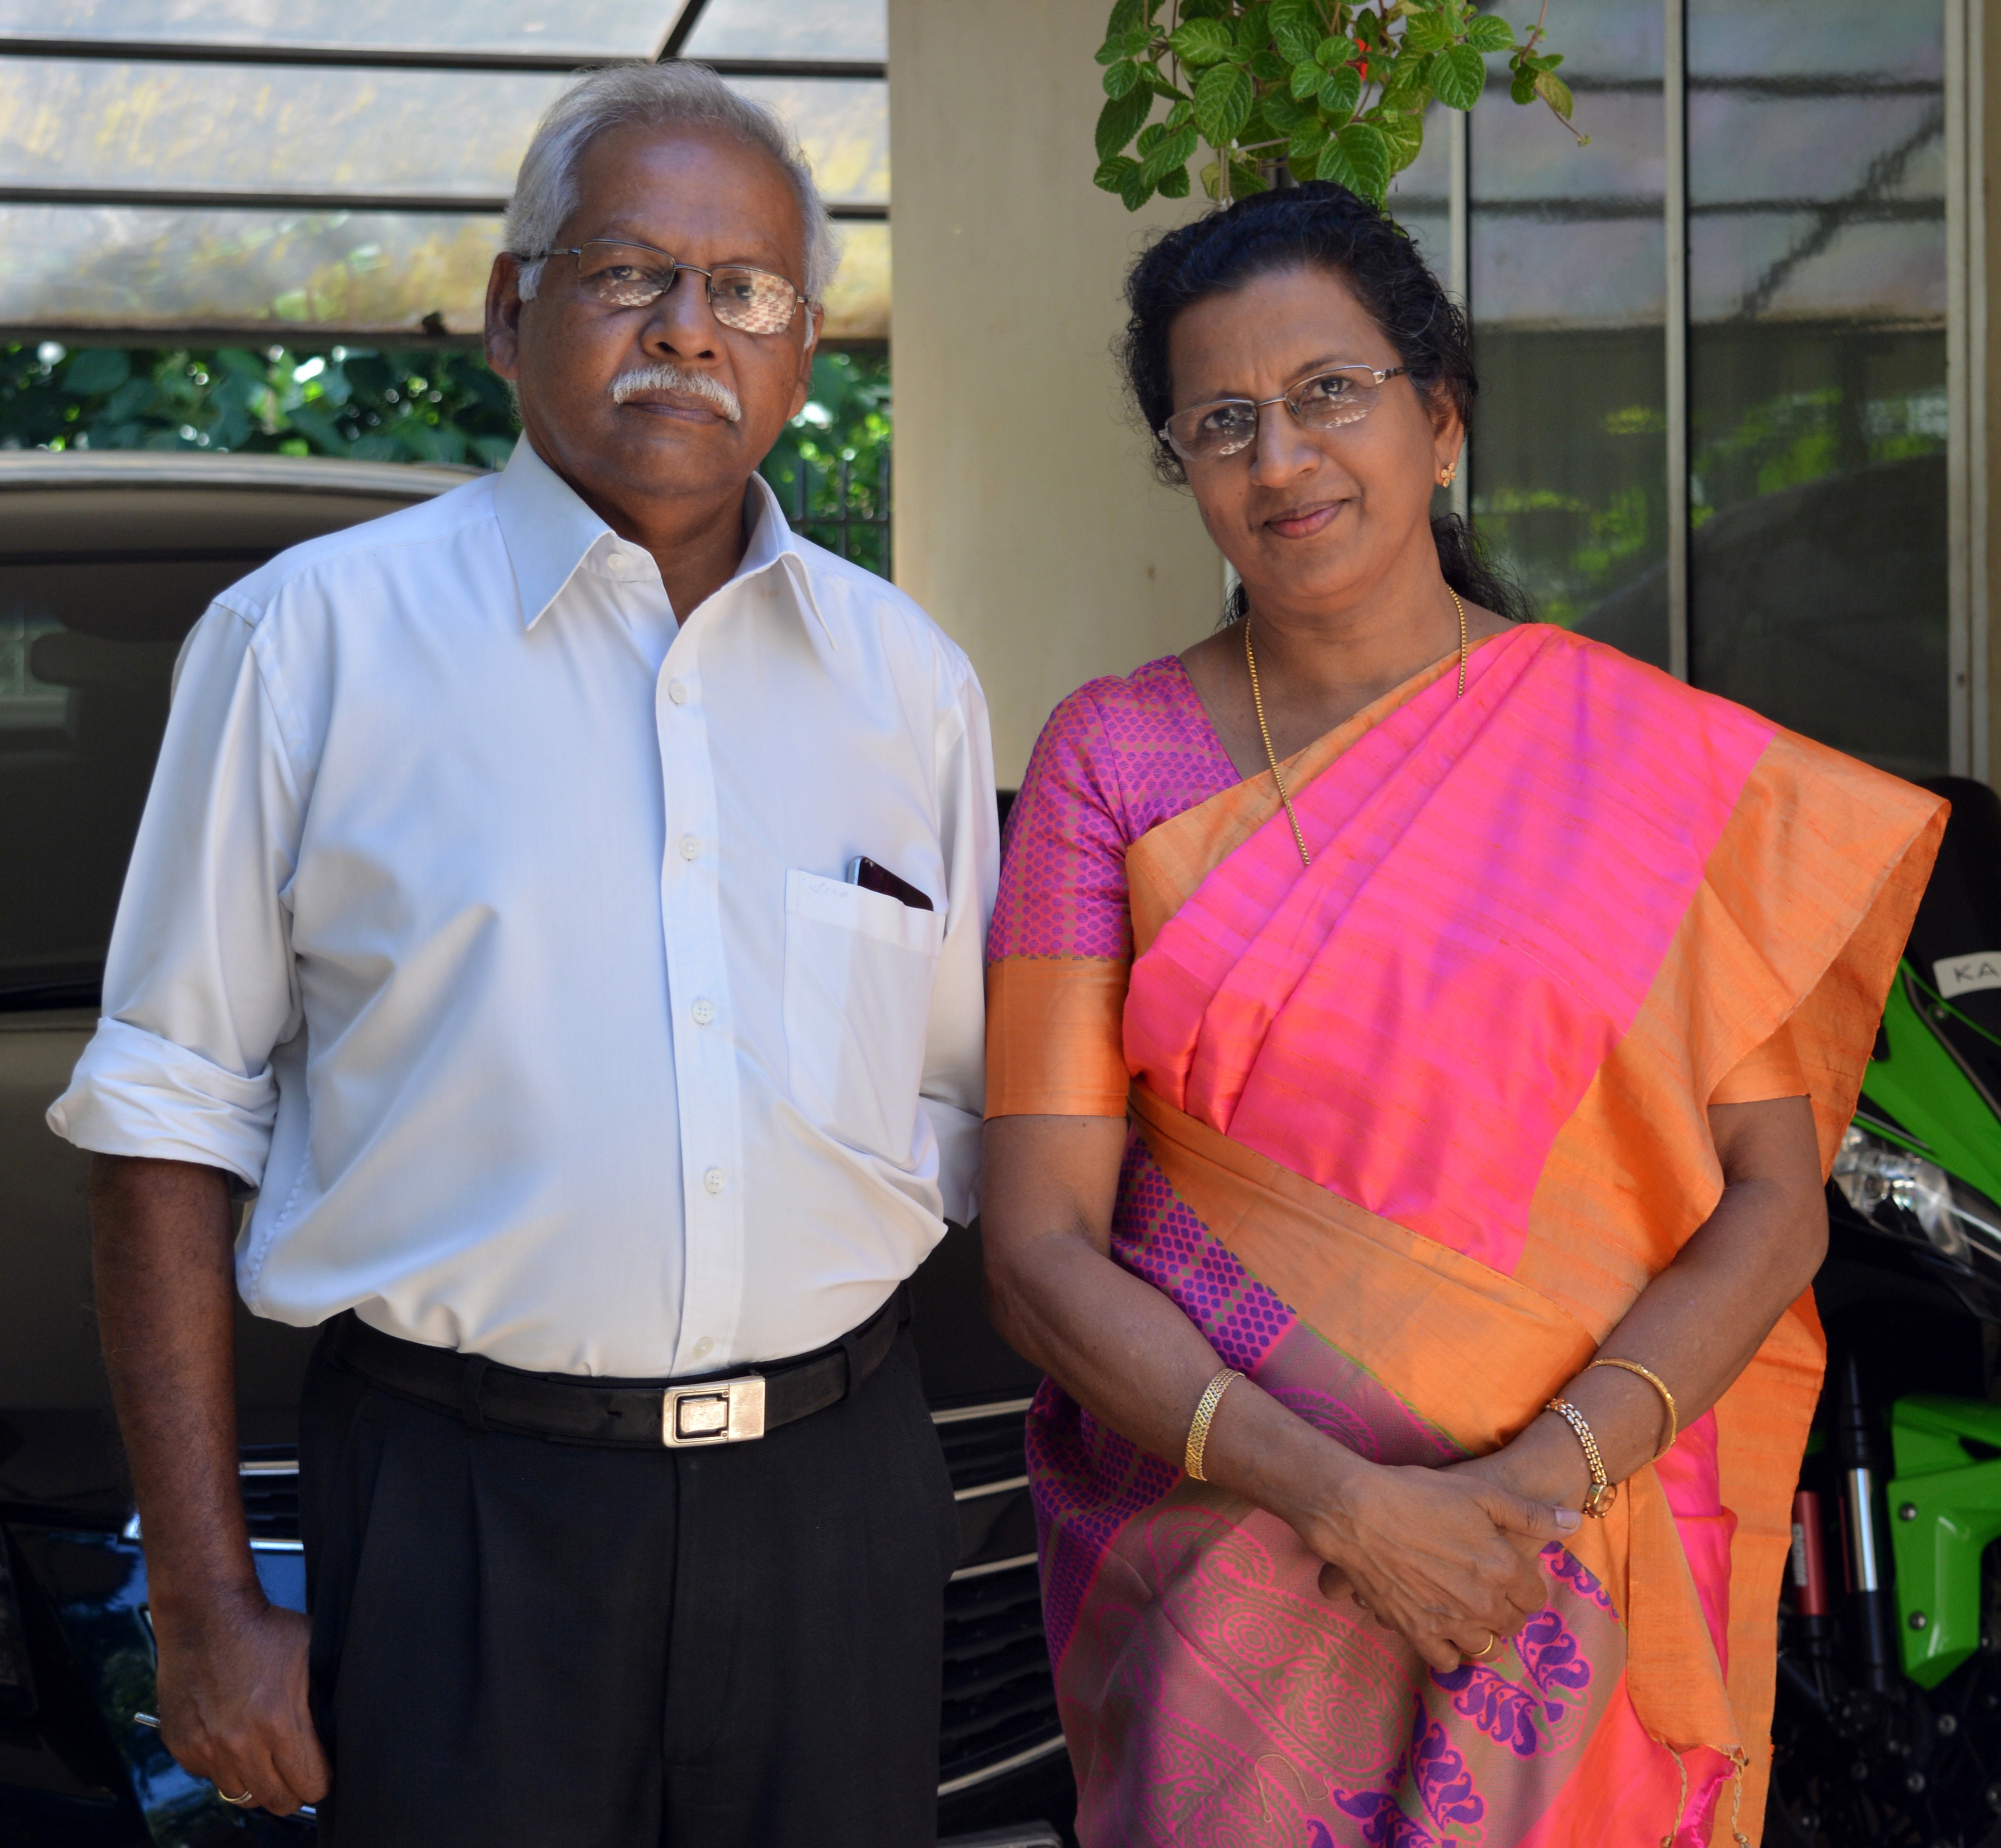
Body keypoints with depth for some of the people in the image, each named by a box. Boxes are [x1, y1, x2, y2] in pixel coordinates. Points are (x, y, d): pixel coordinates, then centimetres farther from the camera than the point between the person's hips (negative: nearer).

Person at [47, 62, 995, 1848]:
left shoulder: (910, 680, 8)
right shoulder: (313, 639, -2)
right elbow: (172, 1116, -2)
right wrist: (204, 1602, -6)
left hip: (835, 1497, 3)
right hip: (462, 1507, -3)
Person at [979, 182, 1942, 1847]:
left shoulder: (1656, 755, -2)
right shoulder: (1113, 755, -2)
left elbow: (1774, 1198, -2)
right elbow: (1041, 1242, -7)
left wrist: (1549, 1474, -16)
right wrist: (1344, 1500, -17)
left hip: (1566, 1572, 0)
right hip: (1210, 1565, 0)